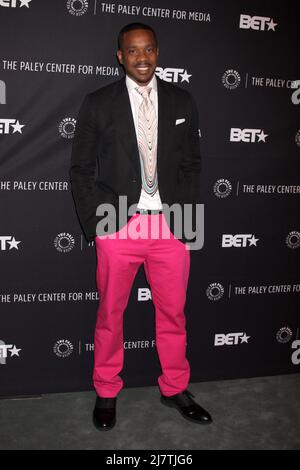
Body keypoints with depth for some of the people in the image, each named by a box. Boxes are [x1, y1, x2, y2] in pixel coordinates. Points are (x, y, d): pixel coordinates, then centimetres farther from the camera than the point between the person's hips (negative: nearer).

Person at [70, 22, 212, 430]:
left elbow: (192, 164, 10)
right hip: (118, 225, -1)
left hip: (172, 226, 2)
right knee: (110, 314, 10)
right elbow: (81, 170, 4)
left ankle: (175, 388, 31)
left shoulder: (182, 102, 8)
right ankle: (106, 393, 30)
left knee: (173, 314, 11)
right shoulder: (97, 104, 3)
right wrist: (95, 225, -4)